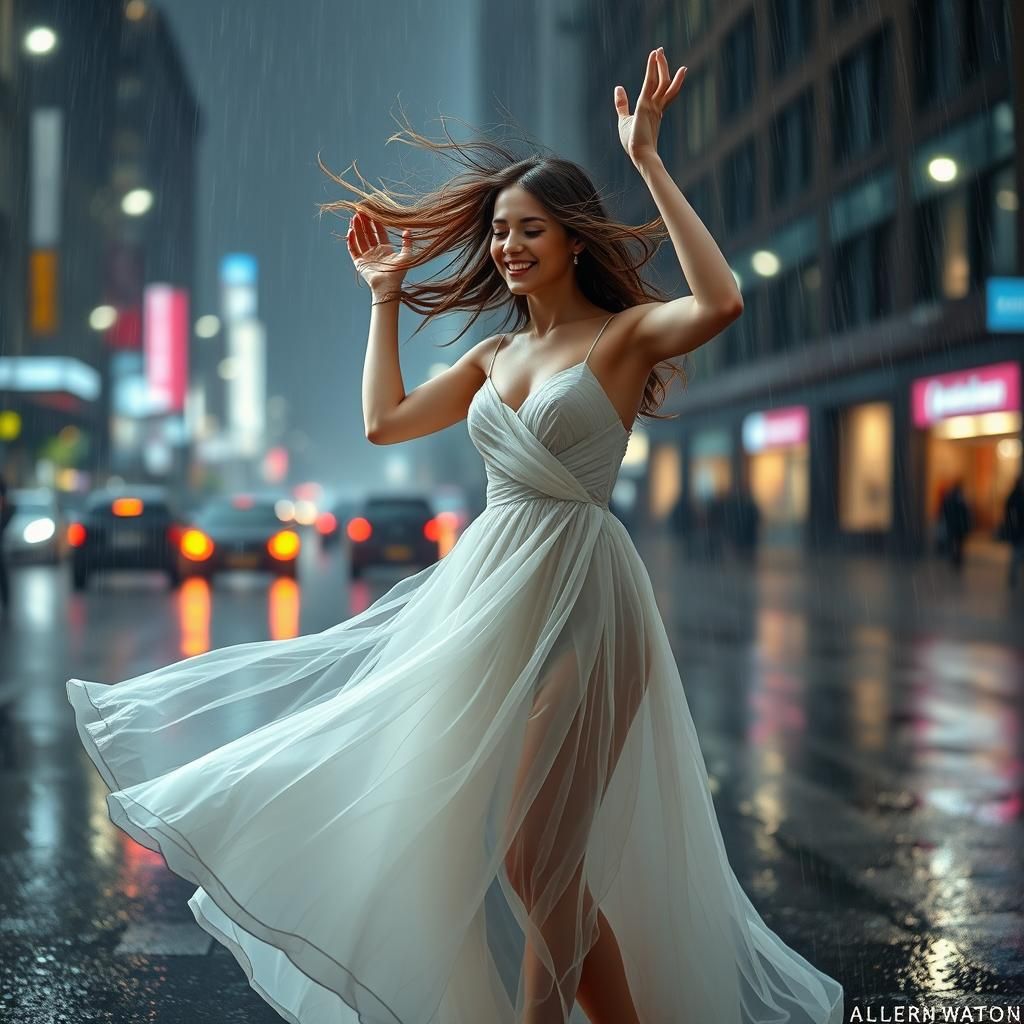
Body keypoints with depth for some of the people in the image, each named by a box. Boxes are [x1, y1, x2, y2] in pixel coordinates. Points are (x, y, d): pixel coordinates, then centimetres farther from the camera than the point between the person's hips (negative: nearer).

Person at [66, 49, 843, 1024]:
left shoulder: (625, 333, -4)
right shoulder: (497, 354, 15)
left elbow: (720, 301, -24)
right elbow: (384, 420, 17)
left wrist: (648, 162, -21)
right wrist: (384, 294, 19)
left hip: (576, 595, -7)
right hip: (488, 586, 7)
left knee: (536, 860, -5)